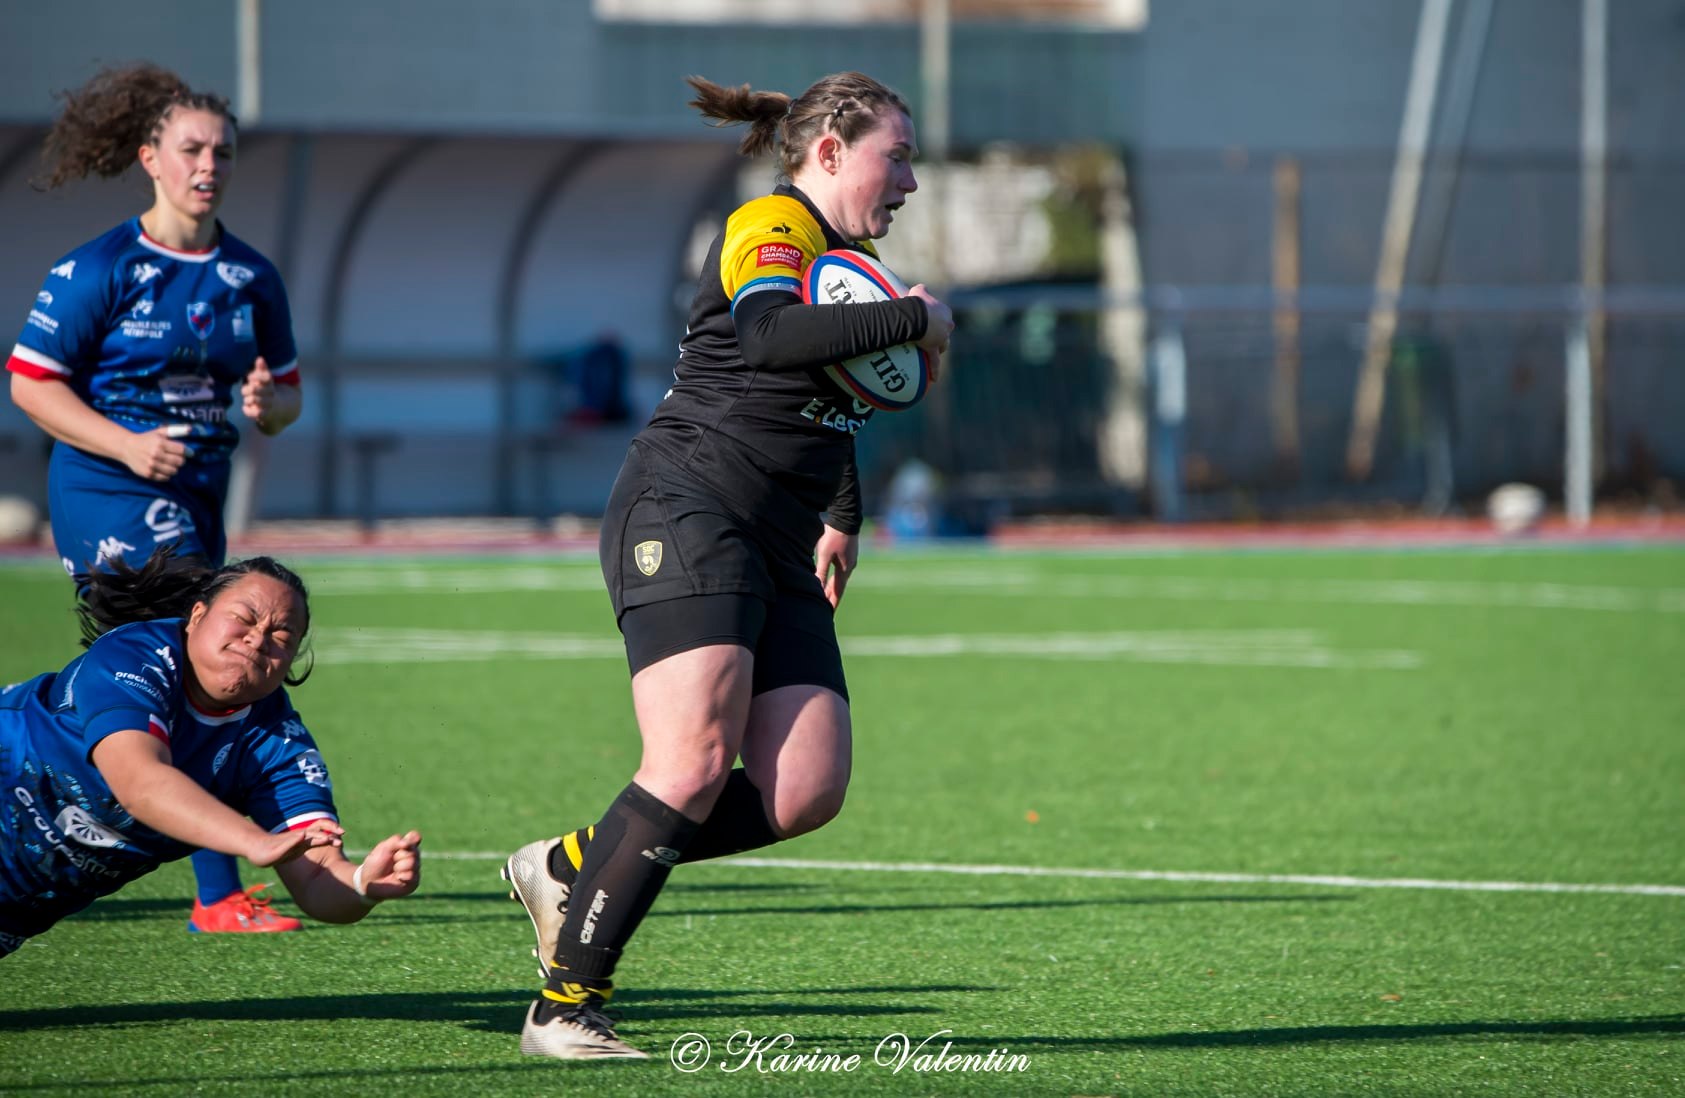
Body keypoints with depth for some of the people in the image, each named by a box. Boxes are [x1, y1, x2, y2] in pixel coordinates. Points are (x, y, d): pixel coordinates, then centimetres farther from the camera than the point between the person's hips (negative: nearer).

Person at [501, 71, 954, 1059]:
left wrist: (841, 522, 27)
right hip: (685, 512, -9)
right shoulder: (773, 227, -5)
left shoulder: (849, 262, 23)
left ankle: (572, 869, 8)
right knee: (694, 765, -22)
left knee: (806, 791, -8)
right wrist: (915, 319, -18)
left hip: (778, 554, 9)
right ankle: (566, 1005, -16)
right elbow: (771, 333, -28)